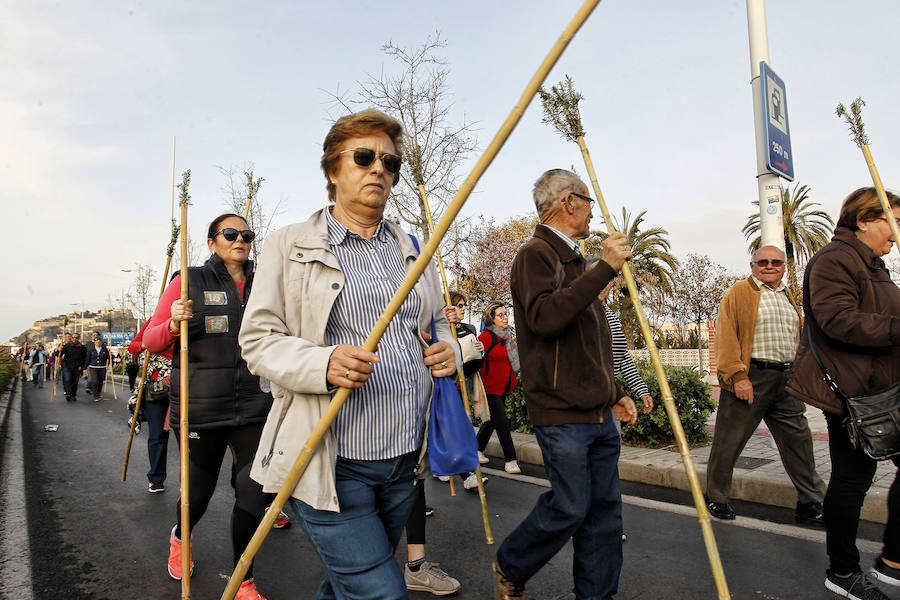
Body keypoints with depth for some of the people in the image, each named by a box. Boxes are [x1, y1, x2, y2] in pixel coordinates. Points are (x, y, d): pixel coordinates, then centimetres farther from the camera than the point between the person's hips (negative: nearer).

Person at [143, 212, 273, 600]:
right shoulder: (190, 282, 0)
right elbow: (151, 340, 1)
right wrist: (173, 324, -19)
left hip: (253, 407, 2)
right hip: (200, 408, -2)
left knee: (252, 490, -1)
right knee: (198, 490, 13)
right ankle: (179, 537, 49)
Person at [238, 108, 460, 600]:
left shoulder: (412, 251, 14)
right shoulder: (290, 246, -1)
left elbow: (438, 325, 23)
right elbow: (258, 339, -5)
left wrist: (448, 351, -1)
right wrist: (323, 364, -24)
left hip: (406, 461, 5)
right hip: (332, 463, -5)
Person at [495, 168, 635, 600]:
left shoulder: (575, 262, 20)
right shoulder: (536, 255, -8)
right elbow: (544, 317, -28)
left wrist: (614, 393, 22)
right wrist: (604, 268, -24)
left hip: (598, 413, 9)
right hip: (561, 414, -9)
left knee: (604, 508, 11)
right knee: (570, 507, -1)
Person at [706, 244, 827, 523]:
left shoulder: (788, 296, 20)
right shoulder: (739, 292, -3)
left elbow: (796, 338, 26)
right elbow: (725, 336, -11)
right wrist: (737, 375, -18)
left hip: (786, 379, 7)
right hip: (750, 379, -6)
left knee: (799, 440, 9)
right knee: (729, 442, 2)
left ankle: (810, 503, 22)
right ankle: (716, 498, 18)